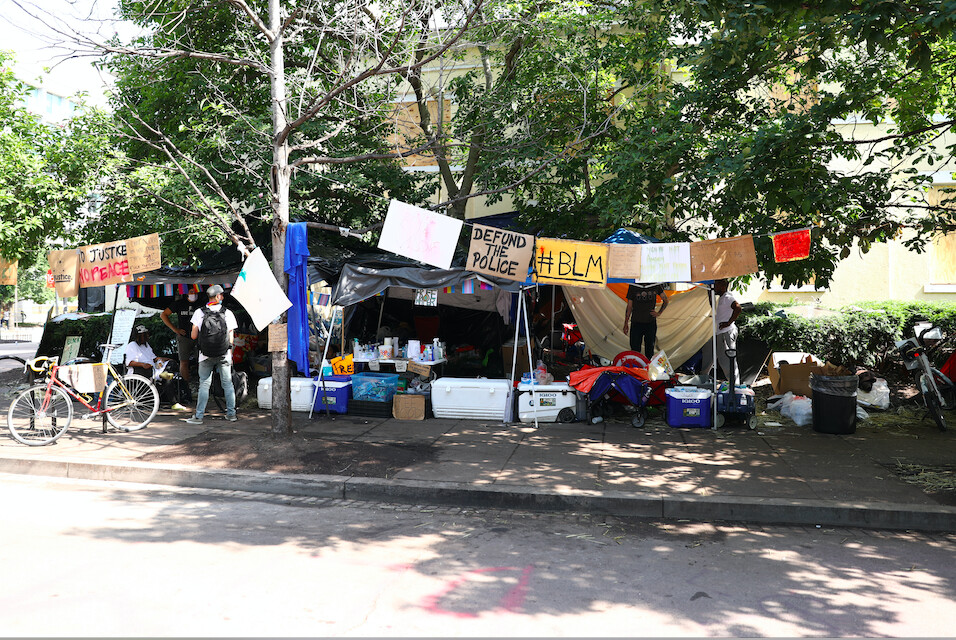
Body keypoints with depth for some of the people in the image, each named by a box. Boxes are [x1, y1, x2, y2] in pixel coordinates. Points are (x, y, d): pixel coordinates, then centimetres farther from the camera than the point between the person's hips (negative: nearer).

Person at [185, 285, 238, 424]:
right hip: (224, 355, 0)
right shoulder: (227, 313, -2)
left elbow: (194, 336, -4)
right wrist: (230, 355, 9)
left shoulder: (199, 312, -2)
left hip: (205, 355, 0)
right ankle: (231, 414, 13)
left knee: (204, 385, 6)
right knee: (228, 384, 9)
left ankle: (199, 416, 6)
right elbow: (231, 337, -1)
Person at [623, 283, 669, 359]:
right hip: (636, 322, -1)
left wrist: (659, 313, 1)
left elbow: (665, 300, 14)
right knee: (635, 349, -1)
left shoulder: (656, 285, 0)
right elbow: (629, 306, 3)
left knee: (650, 348, 9)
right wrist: (626, 323, 2)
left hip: (651, 322, 1)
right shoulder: (633, 287, -1)